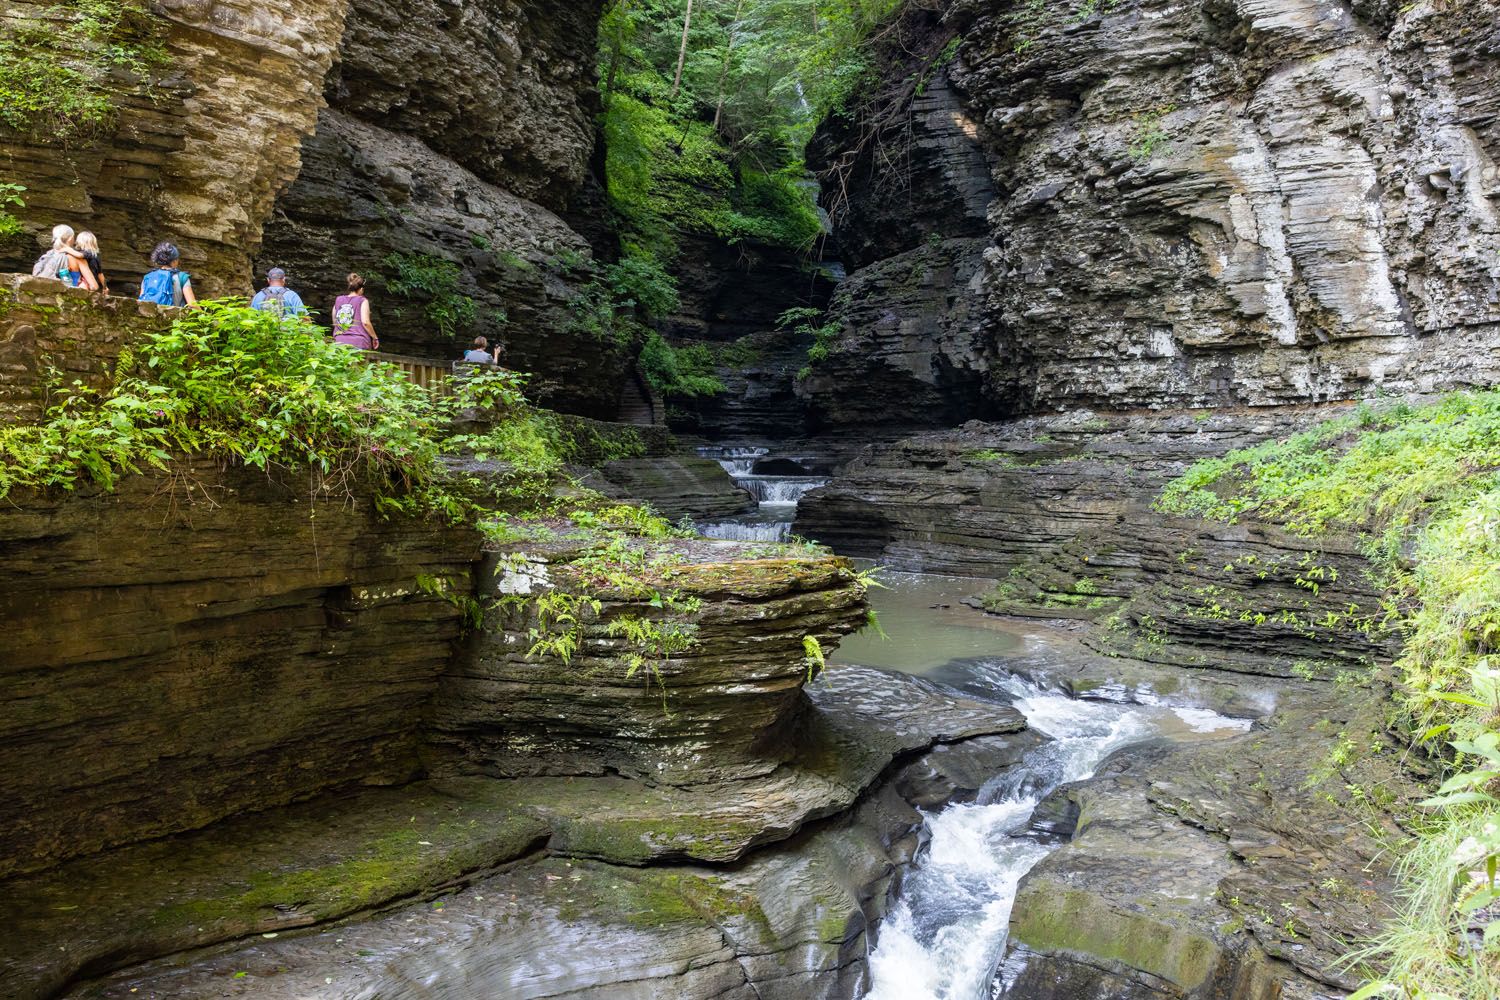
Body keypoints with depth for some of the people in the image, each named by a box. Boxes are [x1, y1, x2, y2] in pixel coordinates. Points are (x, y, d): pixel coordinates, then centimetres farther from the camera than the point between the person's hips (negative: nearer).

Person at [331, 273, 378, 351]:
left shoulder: (338, 301, 15)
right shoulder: (362, 301, 1)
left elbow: (334, 323, 18)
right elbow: (365, 322, -9)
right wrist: (375, 337, 0)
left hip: (339, 342, 4)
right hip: (359, 343, -4)